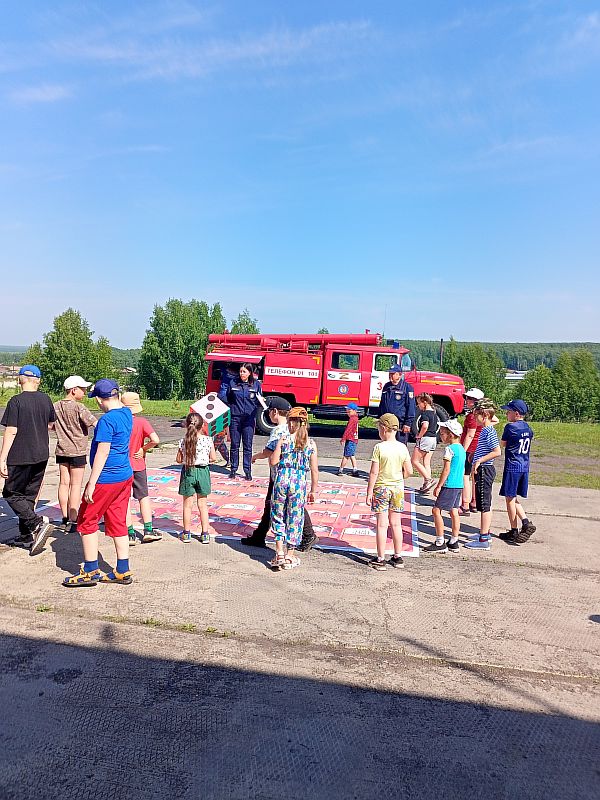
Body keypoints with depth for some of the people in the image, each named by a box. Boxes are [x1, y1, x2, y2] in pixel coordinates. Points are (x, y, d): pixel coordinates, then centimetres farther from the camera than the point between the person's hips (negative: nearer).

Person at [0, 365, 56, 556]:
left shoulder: (16, 401, -13)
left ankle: (37, 523, -10)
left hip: (20, 457, -6)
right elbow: (51, 425, 15)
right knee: (29, 495, 15)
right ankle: (26, 536, 21)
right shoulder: (45, 399, 3)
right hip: (41, 456, 6)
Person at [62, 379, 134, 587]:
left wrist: (91, 484, -19)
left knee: (87, 521, 7)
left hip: (106, 480, -9)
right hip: (126, 477, 9)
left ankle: (90, 571, 12)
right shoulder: (127, 413, 6)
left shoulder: (107, 420, -19)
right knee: (118, 523, 13)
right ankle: (123, 572, 18)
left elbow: (102, 453, -21)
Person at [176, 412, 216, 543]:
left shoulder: (183, 441, -10)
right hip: (203, 471, 1)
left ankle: (186, 533, 22)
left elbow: (179, 460, -3)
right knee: (202, 504, 12)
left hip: (188, 472, 0)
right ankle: (205, 534, 15)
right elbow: (213, 458, -4)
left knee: (187, 504, 12)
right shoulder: (208, 440, -11)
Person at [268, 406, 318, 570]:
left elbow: (273, 461, -8)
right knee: (295, 518, 12)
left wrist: (276, 447, 10)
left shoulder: (284, 439, -5)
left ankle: (279, 552, 8)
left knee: (278, 515, 15)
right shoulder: (311, 443, 0)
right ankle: (289, 556, 19)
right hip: (300, 482, 1)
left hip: (282, 479, -1)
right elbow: (314, 470, 1)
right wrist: (313, 491, 11)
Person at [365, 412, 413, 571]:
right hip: (398, 488, 4)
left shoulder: (379, 447, -14)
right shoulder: (402, 447, -2)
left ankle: (380, 559, 9)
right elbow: (409, 471, -1)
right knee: (396, 524, 14)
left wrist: (369, 492, -7)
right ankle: (398, 557, 23)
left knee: (382, 525, 3)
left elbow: (374, 473, -14)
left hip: (381, 488, -4)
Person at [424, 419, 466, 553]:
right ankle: (454, 542, 16)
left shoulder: (450, 449, -14)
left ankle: (440, 543, -1)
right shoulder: (462, 449, 13)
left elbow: (446, 470, -18)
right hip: (459, 485, 9)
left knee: (436, 510, -4)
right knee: (454, 512, 12)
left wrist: (438, 486, -13)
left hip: (450, 485, -9)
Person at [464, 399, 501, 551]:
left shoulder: (489, 432, -18)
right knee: (485, 504, 18)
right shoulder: (486, 429, 11)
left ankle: (484, 540, -1)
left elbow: (497, 452, -25)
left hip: (485, 470, -10)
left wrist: (480, 460, -24)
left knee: (484, 505, -6)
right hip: (483, 470, 10)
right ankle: (485, 533, 29)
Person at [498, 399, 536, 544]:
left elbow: (502, 444, -3)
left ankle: (514, 531, 6)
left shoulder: (510, 427, -13)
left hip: (512, 467, -8)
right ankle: (525, 522, 4)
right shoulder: (528, 428, 8)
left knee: (510, 498, 2)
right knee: (514, 498, 17)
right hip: (524, 467, 8)